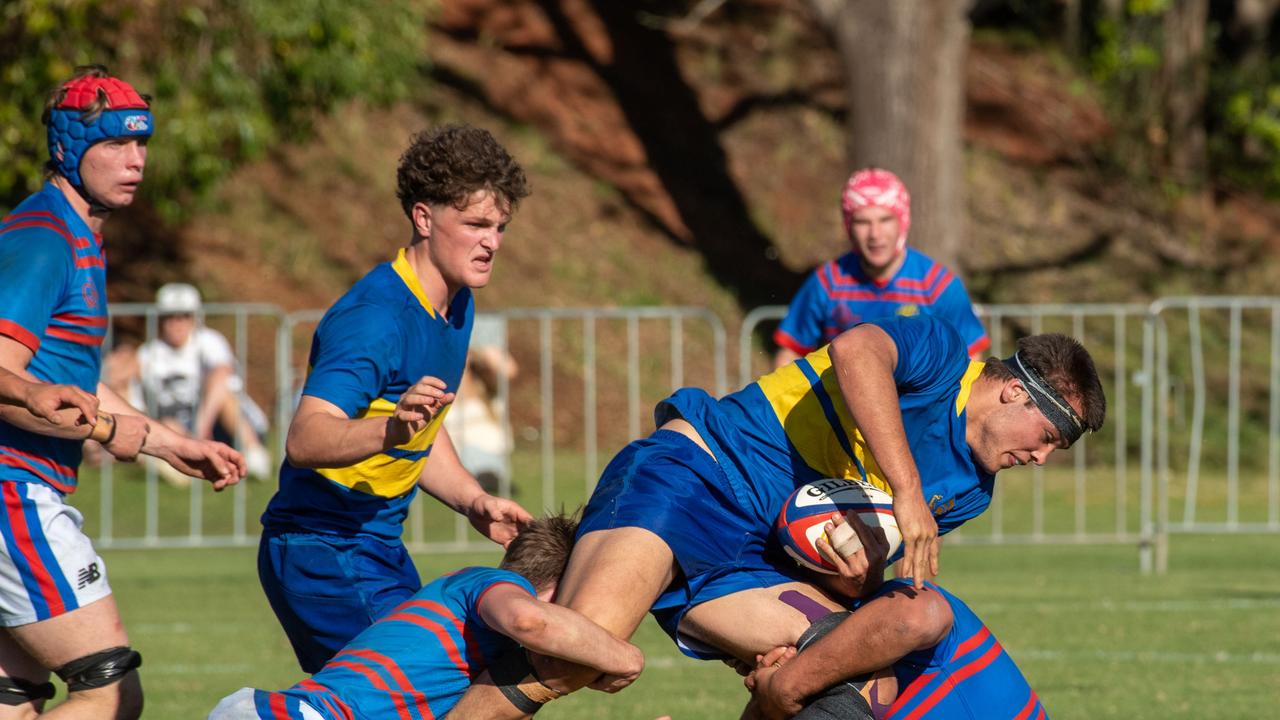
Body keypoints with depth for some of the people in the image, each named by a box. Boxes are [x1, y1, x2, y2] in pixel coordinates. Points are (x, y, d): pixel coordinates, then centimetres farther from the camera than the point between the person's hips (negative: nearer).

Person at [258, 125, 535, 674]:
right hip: (322, 551, -10)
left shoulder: (456, 306, 9)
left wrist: (475, 502, 8)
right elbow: (304, 439, -35)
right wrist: (391, 429, -52)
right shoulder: (375, 318, -22)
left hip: (380, 547, 10)